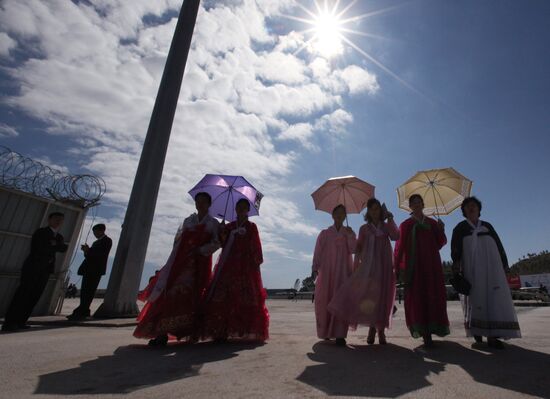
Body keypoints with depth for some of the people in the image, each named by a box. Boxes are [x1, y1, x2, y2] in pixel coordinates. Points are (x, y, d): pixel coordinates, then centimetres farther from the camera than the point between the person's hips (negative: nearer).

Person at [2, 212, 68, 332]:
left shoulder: (59, 237, 18)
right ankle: (9, 323, -6)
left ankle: (20, 322, 3)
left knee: (34, 296, 0)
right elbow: (42, 248, -12)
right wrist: (56, 247, -4)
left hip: (46, 269, 5)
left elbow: (64, 249, 6)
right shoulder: (41, 232, 0)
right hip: (33, 266, -5)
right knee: (23, 294, -9)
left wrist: (54, 245, -7)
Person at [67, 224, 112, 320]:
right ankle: (83, 312, 14)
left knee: (88, 292, -12)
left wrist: (88, 250, -12)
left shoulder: (107, 241, -2)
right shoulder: (96, 242, 26)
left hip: (96, 270, -9)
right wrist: (86, 250, 4)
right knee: (84, 292, 8)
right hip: (89, 269, 9)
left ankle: (81, 312, -14)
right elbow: (92, 255, 22)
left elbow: (101, 254, -14)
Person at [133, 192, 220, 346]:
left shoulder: (213, 223, 8)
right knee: (170, 292, -8)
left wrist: (200, 250, -14)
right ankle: (162, 333, -5)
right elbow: (178, 240, 15)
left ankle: (189, 332, 3)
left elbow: (216, 243, -3)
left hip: (200, 263, -3)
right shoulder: (188, 221, 18)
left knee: (191, 296, -5)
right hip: (182, 261, 3)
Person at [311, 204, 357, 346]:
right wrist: (314, 268, -7)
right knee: (325, 300, -1)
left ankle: (339, 335, -7)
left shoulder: (349, 232, 14)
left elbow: (353, 250, 1)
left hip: (343, 271, 0)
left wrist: (350, 235, -8)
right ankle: (326, 332, 15)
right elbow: (317, 252, 4)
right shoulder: (324, 233, 11)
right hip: (327, 270, 0)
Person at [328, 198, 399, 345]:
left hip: (384, 265, 1)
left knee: (382, 296, 0)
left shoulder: (386, 226, 12)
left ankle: (381, 330, 10)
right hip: (368, 265, 0)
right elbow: (358, 248, 7)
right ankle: (372, 327, 0)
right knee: (366, 294, -13)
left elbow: (396, 236, -9)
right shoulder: (364, 228, 12)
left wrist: (390, 219, -5)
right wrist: (356, 264, -3)